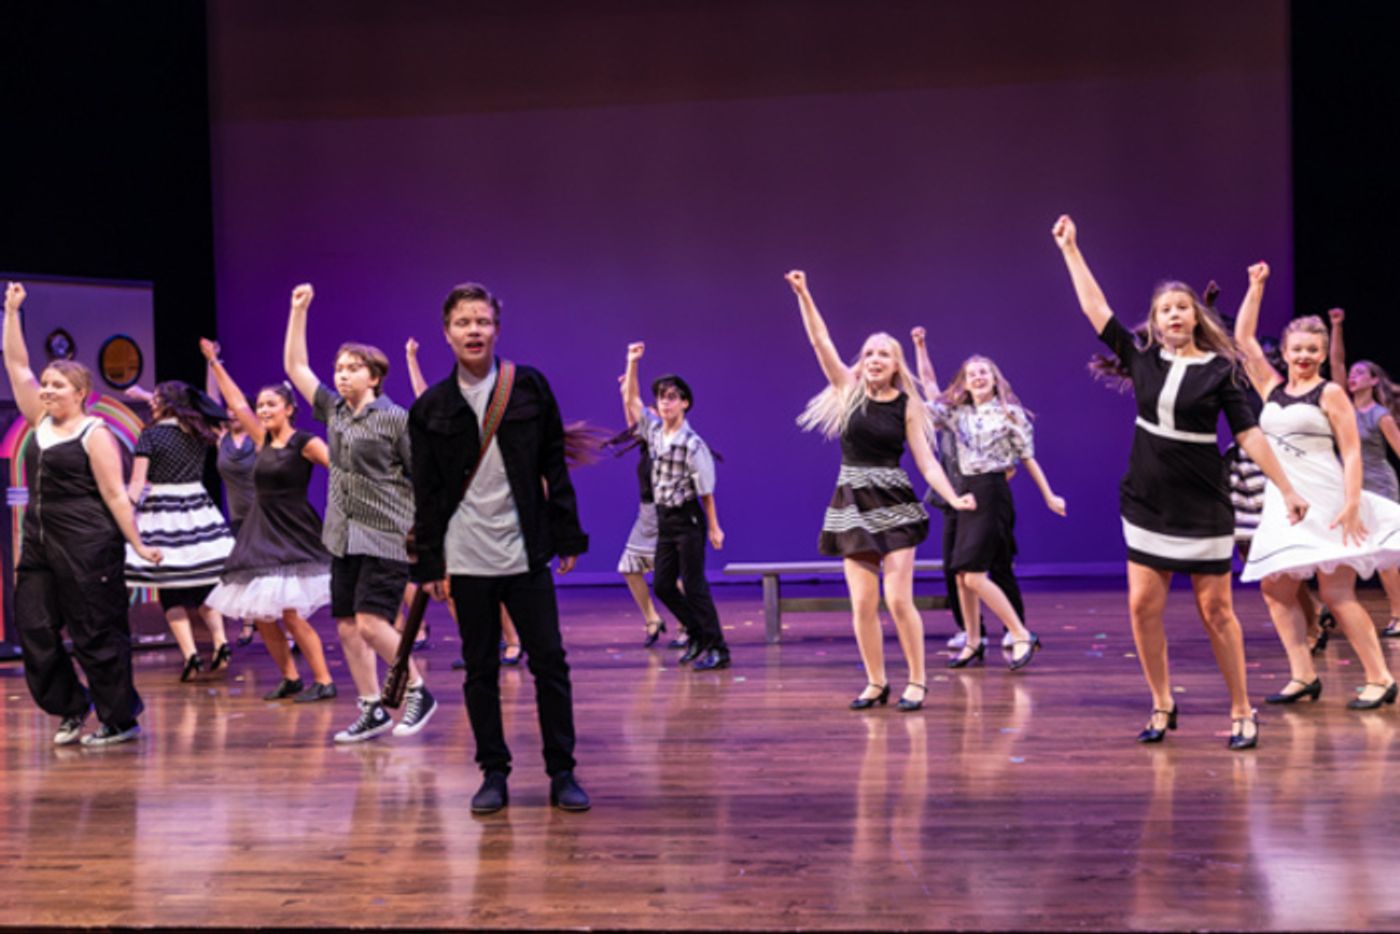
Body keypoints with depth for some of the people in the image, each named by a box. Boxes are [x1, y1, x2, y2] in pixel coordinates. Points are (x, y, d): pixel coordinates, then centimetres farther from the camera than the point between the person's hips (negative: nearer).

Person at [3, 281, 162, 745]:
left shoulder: (94, 434, -7)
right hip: (40, 545, 7)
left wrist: (137, 543, -11)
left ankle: (121, 721, 9)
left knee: (97, 636, -2)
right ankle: (70, 709, 21)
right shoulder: (41, 422, 12)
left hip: (87, 548, -7)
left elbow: (115, 494, -9)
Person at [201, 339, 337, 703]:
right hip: (261, 536, 7)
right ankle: (290, 679, 17)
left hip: (293, 537, -7)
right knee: (261, 616, 5)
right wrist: (214, 364, 23)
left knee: (291, 615, -13)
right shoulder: (263, 440, 11)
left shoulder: (305, 443, -7)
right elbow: (237, 403, 19)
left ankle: (324, 682, -4)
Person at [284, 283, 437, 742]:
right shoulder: (333, 410, 10)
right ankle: (372, 712, 16)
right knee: (346, 627, 6)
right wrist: (298, 310, 11)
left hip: (386, 537, -7)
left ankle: (418, 692, 5)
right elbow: (295, 367, 15)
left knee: (371, 623, -14)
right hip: (343, 536, 7)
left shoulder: (395, 419, -8)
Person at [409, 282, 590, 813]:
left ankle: (562, 773, 10)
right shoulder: (431, 407, 3)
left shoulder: (530, 388, 2)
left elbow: (554, 467, 5)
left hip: (525, 553, 0)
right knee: (480, 669, 6)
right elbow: (426, 492, 5)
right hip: (466, 558, 0)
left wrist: (567, 539, 2)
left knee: (549, 662, 1)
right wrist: (430, 563, 1)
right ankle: (493, 774, 15)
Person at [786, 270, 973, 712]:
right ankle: (875, 682, 14)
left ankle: (917, 681, 5)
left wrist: (954, 497, -16)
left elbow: (926, 460, -3)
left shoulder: (908, 405, 0)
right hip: (853, 504, 2)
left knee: (898, 599, -8)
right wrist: (803, 296, -13)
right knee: (863, 603, 2)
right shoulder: (849, 390, 3)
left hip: (894, 505, -2)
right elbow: (820, 341, -5)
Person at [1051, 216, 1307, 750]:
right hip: (1147, 502, 3)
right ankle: (1162, 707, 14)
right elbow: (1095, 308, 6)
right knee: (1143, 606, 0)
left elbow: (1248, 434, -6)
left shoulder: (1220, 370, -5)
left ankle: (1242, 712, 10)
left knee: (1215, 610, 0)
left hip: (1202, 506, -3)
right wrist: (1070, 250, 8)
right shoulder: (1143, 359, 3)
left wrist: (1287, 490, -10)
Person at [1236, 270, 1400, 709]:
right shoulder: (1272, 389, 12)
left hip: (1324, 503, -6)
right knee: (1275, 588, 2)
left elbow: (1352, 452, -8)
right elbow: (1243, 338, 13)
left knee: (1337, 595, -8)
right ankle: (1304, 676, 8)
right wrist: (1256, 288, 9)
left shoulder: (1330, 394, -3)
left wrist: (1352, 504, -19)